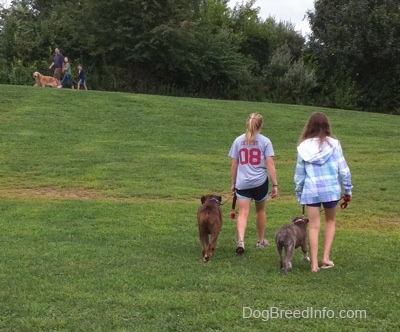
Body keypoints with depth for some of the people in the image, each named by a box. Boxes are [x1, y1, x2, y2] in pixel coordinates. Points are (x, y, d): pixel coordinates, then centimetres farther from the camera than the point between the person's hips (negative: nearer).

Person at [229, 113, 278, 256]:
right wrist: (275, 185, -3)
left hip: (242, 183, 0)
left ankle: (241, 241, -25)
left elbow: (234, 165, 6)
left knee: (243, 213, -3)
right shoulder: (265, 141, -3)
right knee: (260, 210, 20)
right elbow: (270, 165, -7)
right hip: (260, 182, 0)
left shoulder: (238, 141, 4)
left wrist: (233, 183, 17)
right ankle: (261, 240, 35)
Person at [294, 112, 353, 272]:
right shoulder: (333, 144, -3)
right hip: (331, 189, 0)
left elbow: (299, 173, 6)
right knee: (330, 222, 20)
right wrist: (348, 189, 9)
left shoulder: (303, 147, 1)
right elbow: (343, 169, -1)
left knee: (314, 226, 7)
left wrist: (299, 193, 17)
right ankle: (326, 258, 15)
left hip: (311, 190, 0)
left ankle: (314, 263, 6)